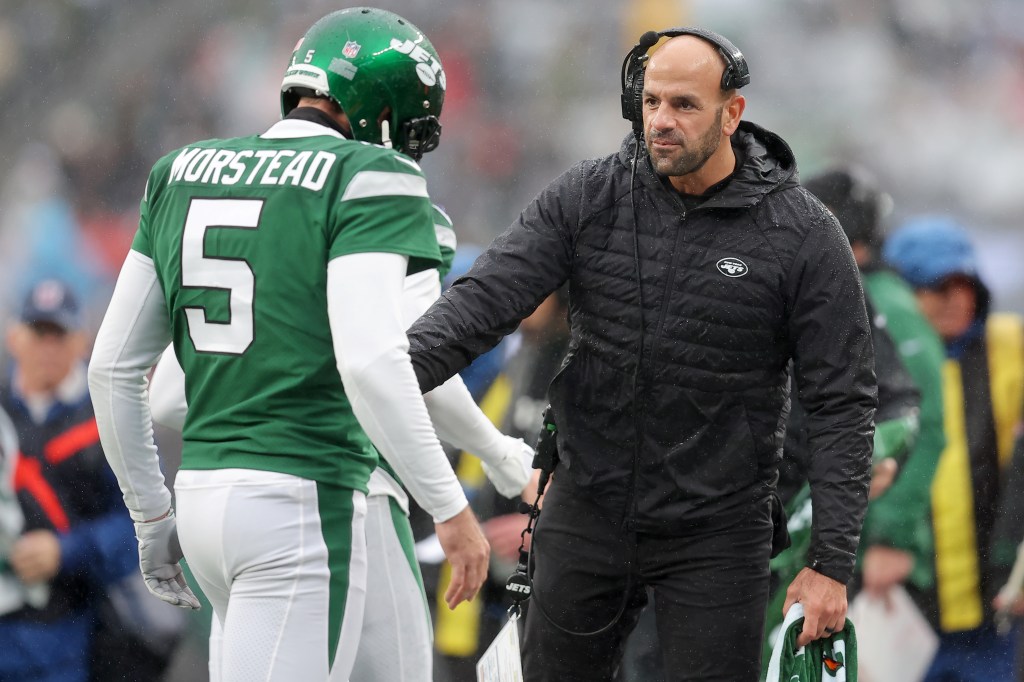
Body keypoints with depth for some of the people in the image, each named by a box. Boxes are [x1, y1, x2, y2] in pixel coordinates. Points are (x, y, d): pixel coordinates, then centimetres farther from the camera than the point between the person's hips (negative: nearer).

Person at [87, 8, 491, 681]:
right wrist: (450, 509, -13)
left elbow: (115, 366, 14)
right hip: (301, 503, -8)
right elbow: (369, 362, -21)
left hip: (204, 496, 8)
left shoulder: (182, 175, 13)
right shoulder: (366, 180, -8)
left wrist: (151, 515, 23)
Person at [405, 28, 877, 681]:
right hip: (587, 512, 3)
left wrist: (832, 563, -11)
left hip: (715, 530, -3)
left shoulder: (803, 236, -9)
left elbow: (841, 406, -7)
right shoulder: (587, 198, -3)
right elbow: (486, 296, -12)